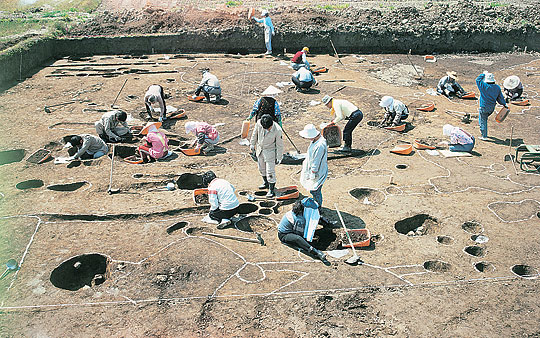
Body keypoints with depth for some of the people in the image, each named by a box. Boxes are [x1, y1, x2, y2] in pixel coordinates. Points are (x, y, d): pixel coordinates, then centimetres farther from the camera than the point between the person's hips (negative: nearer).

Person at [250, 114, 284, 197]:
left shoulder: (277, 130, -29)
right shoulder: (259, 123, -21)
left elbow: (279, 145, -17)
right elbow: (255, 133, -1)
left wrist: (279, 158, -10)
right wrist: (252, 144, 9)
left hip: (270, 151, -5)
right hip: (260, 149, 5)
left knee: (270, 171, -4)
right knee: (262, 168, 21)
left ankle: (271, 190, 9)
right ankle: (266, 183, 43)